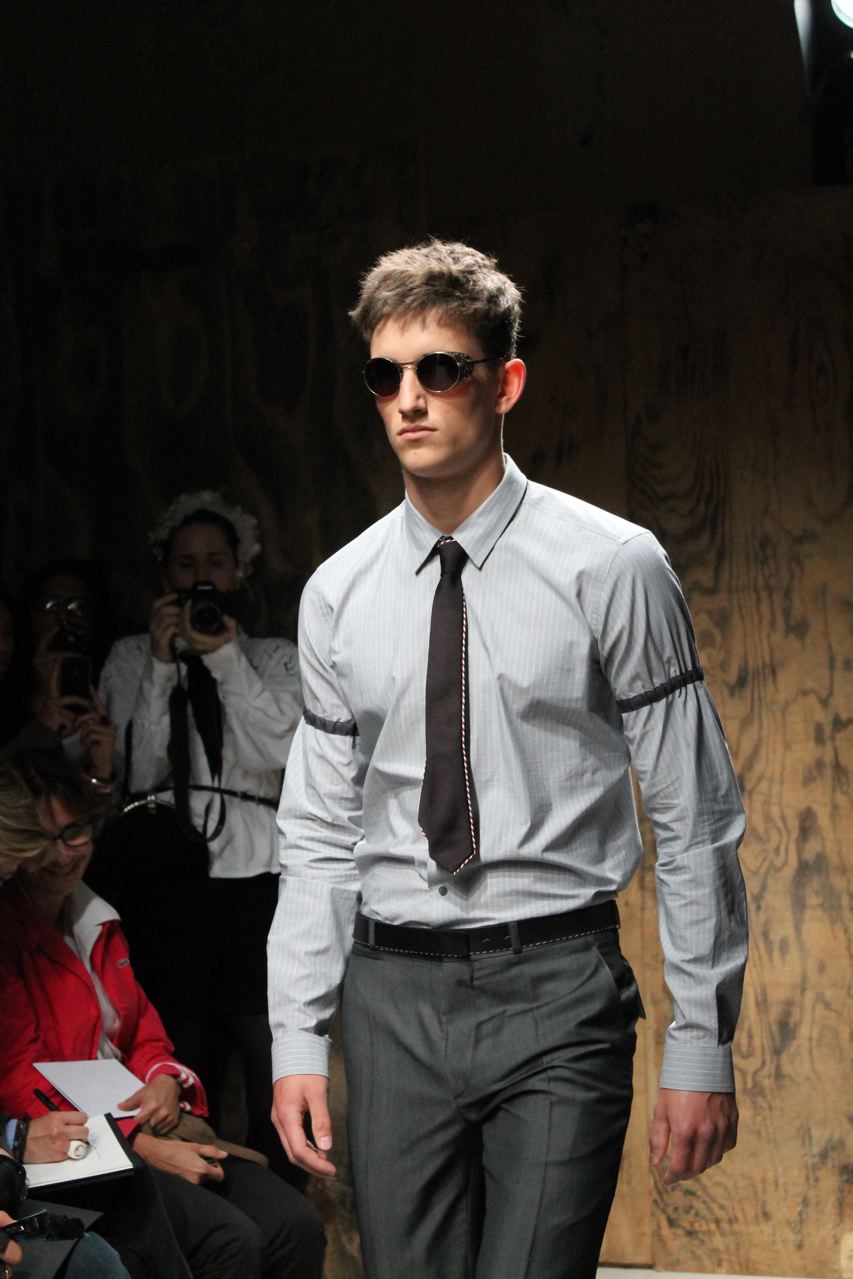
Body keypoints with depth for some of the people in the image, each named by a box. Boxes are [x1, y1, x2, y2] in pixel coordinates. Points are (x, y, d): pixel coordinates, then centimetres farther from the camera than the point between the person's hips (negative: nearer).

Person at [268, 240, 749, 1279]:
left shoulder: (611, 568, -4)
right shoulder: (338, 596, 8)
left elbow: (695, 821, -4)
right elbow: (318, 836, 11)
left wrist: (702, 1046, -6)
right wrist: (298, 1039, 5)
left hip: (556, 991, -3)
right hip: (393, 996, 4)